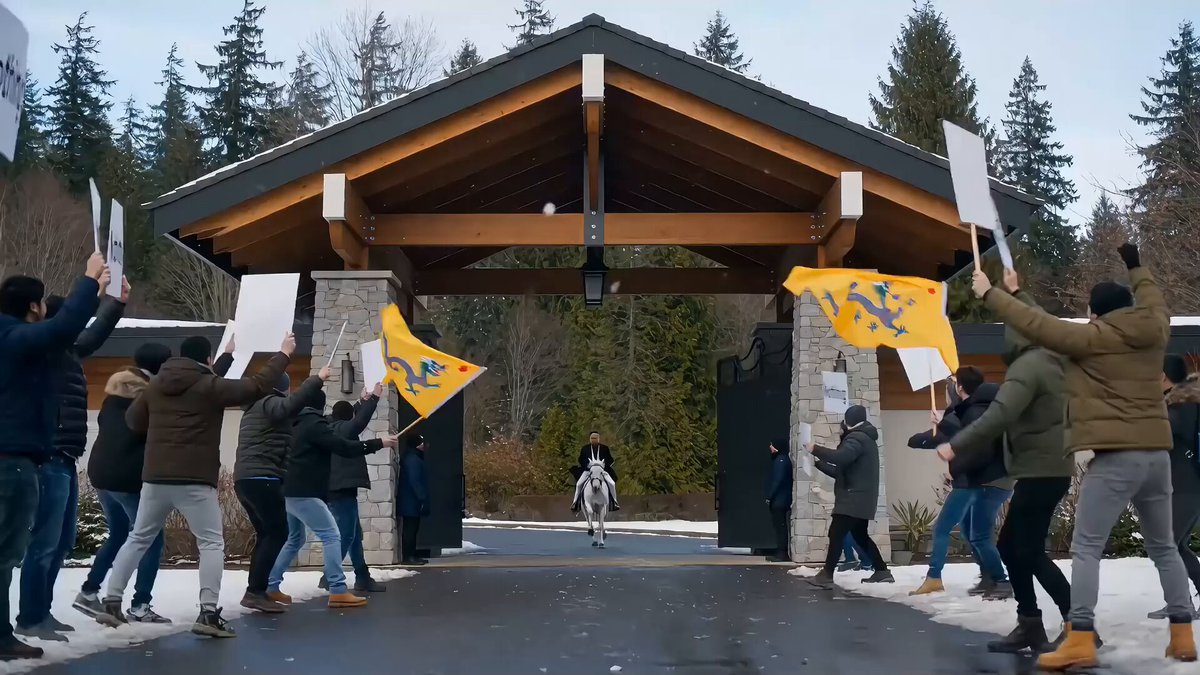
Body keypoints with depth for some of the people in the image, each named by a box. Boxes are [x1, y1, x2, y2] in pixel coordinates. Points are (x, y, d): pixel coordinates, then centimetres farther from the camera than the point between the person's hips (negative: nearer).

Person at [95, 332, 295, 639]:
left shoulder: (156, 385, 12)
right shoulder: (210, 386, -6)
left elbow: (132, 420, 23)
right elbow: (256, 386, -7)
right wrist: (283, 354, 3)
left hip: (155, 477, 6)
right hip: (194, 480, -6)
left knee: (138, 539, 18)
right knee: (212, 543, -1)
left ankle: (111, 603, 16)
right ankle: (209, 613, -12)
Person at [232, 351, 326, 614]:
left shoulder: (254, 407, 24)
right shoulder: (270, 403, -4)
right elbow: (289, 406, -25)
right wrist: (317, 379, -24)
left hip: (245, 478, 10)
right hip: (261, 478, -10)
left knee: (266, 534, 12)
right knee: (277, 533, -11)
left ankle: (255, 591, 7)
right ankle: (255, 591, -17)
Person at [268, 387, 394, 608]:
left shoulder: (298, 425, 17)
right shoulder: (314, 425, -11)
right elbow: (344, 447, -18)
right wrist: (378, 443, -14)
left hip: (291, 492, 10)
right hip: (304, 493, -10)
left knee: (295, 539, 21)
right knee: (331, 536, -10)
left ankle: (271, 587, 21)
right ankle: (338, 592, -16)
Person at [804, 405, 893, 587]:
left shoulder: (857, 438, -10)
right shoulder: (864, 439, 24)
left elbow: (840, 457, -30)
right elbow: (843, 471, 25)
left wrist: (815, 449, -19)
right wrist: (818, 463, 22)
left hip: (854, 498, -11)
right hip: (860, 498, 11)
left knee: (836, 533, -12)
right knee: (860, 535, 17)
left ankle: (826, 575, -15)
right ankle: (882, 571, 18)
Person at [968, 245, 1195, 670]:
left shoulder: (1092, 338, -8)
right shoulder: (1155, 331, 9)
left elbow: (1036, 325, -6)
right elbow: (1153, 301, 31)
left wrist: (991, 294, 4)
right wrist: (1136, 265, 48)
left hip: (1116, 456, -7)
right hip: (1157, 453, 7)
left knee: (1086, 548, -6)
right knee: (1163, 547, 18)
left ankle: (1080, 641, -14)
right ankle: (1182, 636, 18)